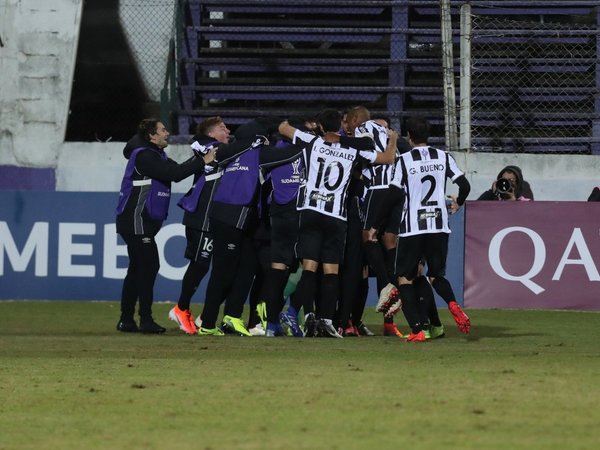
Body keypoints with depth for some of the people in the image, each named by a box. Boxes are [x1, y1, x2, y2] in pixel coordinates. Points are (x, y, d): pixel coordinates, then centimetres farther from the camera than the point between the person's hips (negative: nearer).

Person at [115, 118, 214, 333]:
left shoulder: (156, 155, 18)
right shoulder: (144, 156, -15)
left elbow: (176, 169, 11)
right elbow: (174, 174, -22)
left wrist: (198, 157, 0)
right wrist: (203, 161, -16)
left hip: (143, 222, 11)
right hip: (136, 221, -11)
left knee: (137, 268, 12)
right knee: (149, 266, -10)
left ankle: (126, 320, 15)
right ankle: (146, 320, -10)